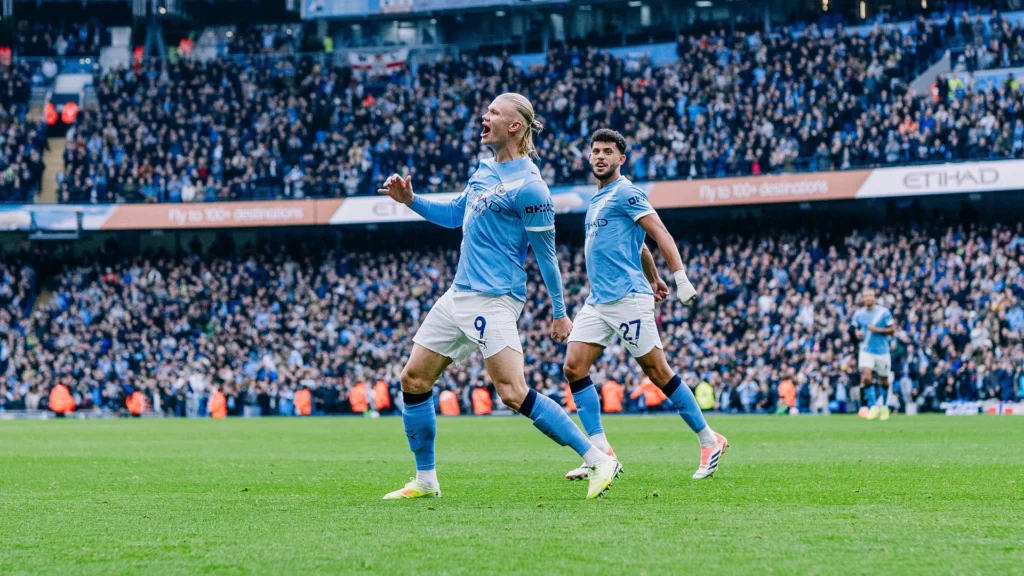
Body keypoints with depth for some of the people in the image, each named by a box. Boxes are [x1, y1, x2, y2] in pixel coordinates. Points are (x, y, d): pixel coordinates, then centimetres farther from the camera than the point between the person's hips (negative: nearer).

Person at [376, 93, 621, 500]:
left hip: (493, 299, -9)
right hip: (459, 294, 9)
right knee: (413, 379, 7)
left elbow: (546, 253, -9)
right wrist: (411, 201, 13)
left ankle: (599, 461, -14)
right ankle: (425, 479, 19)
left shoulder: (527, 185, -13)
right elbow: (454, 215, 27)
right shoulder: (486, 169, 12)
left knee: (513, 393, -18)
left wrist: (559, 312, -6)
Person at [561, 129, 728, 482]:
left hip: (627, 297, -9)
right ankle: (601, 453, -5)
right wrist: (653, 279, 35)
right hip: (597, 302, 9)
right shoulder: (597, 200, 19)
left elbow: (660, 233, -14)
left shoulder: (625, 193, -7)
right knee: (574, 368, -5)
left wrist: (681, 278, -22)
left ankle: (709, 441, 7)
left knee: (658, 372, -5)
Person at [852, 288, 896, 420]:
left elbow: (892, 330, -5)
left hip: (882, 351, -1)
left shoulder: (884, 312, -6)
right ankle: (874, 406, -9)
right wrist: (858, 334, -3)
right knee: (866, 377, -19)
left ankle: (883, 406, 32)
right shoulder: (858, 314, 3)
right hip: (866, 350, 1)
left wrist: (878, 330, -19)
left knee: (883, 381, 9)